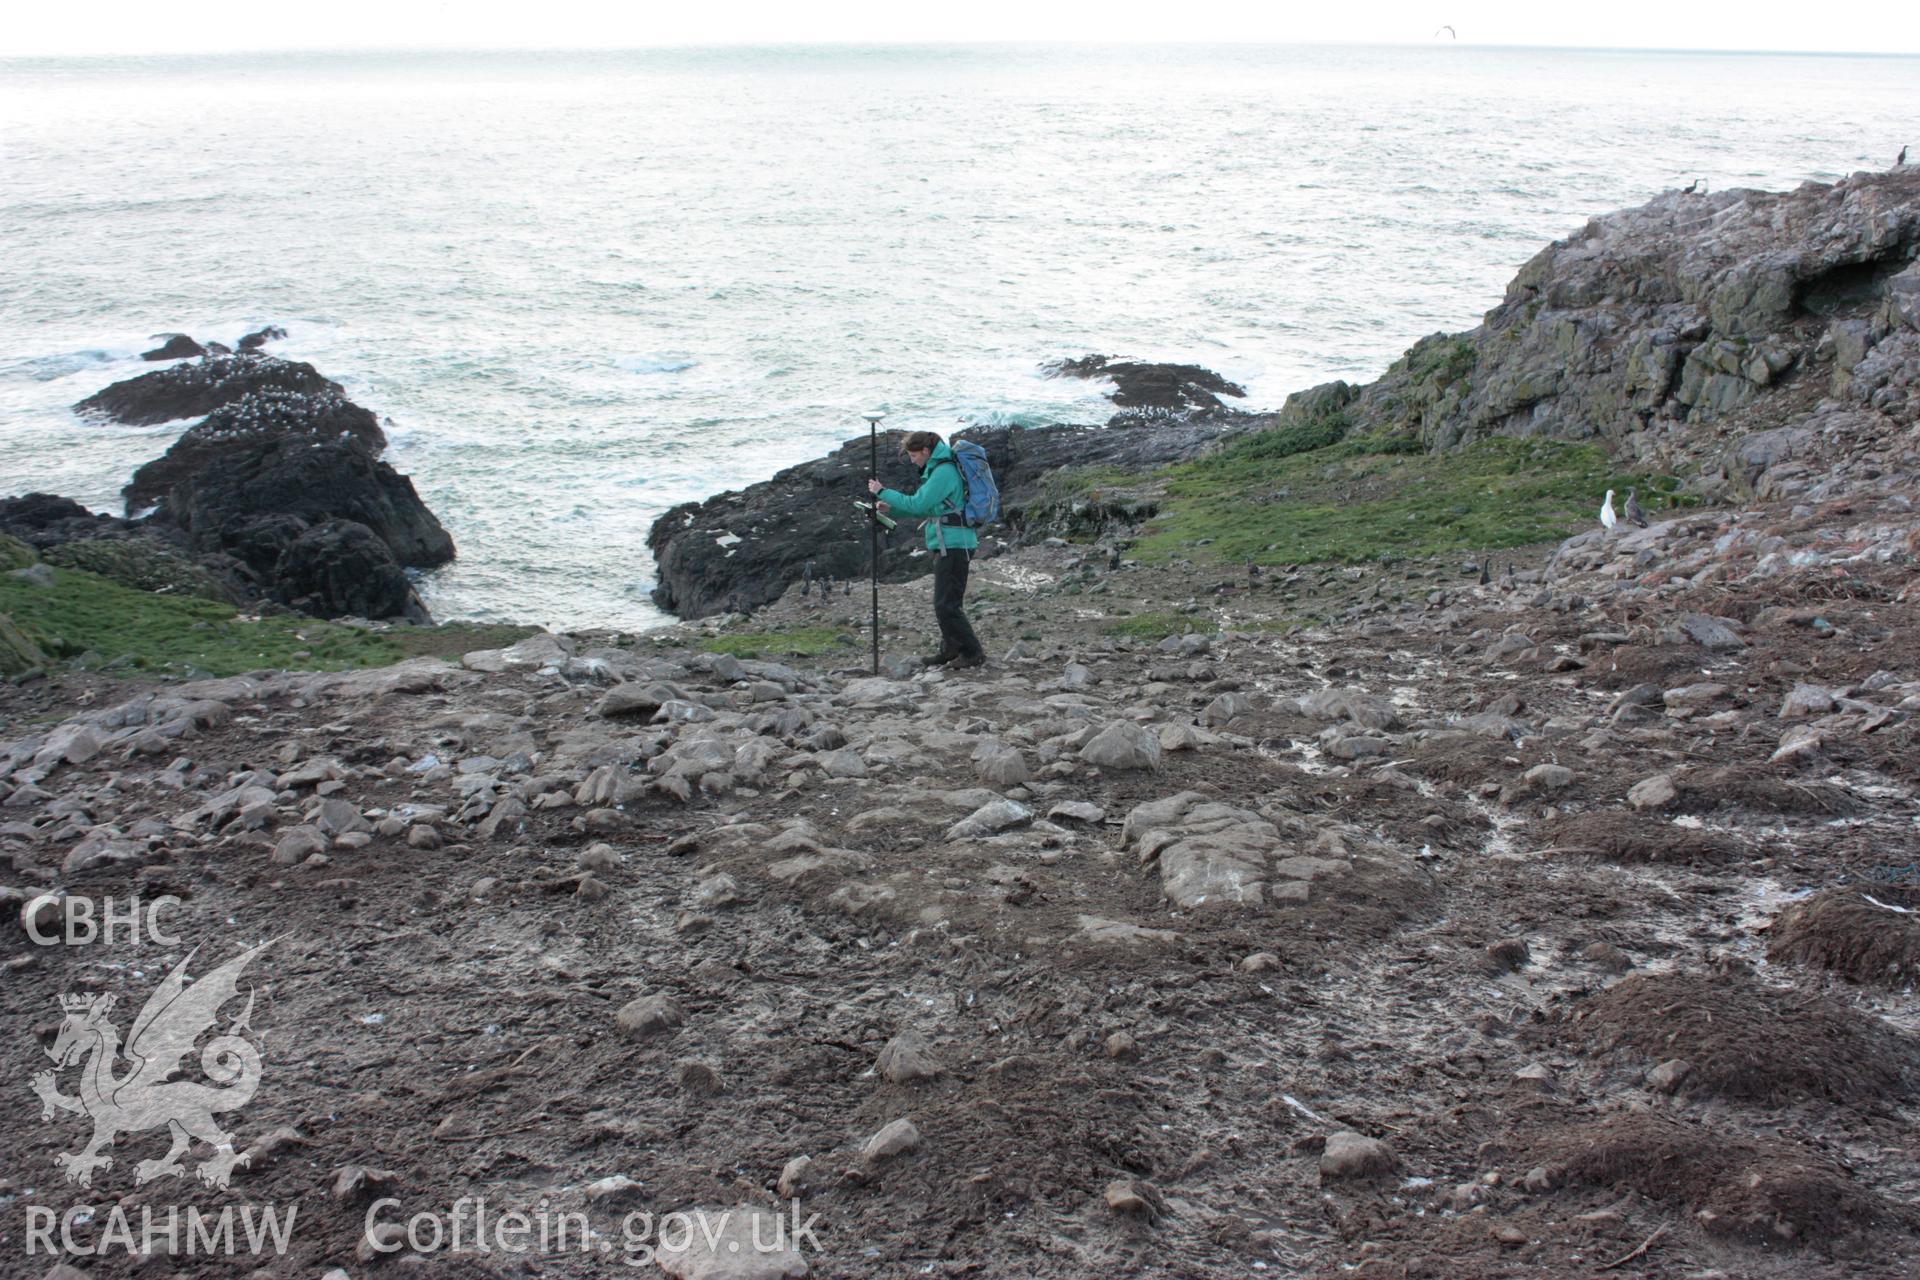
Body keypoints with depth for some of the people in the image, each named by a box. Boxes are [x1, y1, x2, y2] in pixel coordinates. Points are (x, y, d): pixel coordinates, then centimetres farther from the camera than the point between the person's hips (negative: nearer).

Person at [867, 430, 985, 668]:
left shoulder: (943, 472, -16)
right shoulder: (937, 469, 17)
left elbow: (917, 504, -19)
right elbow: (926, 509, 22)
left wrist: (883, 492, -11)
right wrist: (891, 508, 11)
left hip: (953, 546, -10)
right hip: (949, 545, 10)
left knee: (946, 605, -9)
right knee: (946, 603, 15)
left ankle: (972, 653, -5)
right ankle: (951, 650, 24)